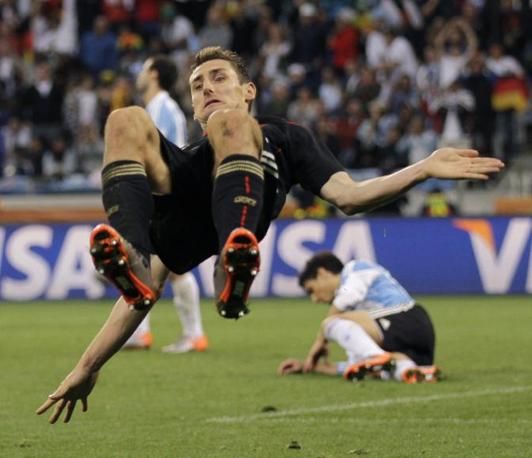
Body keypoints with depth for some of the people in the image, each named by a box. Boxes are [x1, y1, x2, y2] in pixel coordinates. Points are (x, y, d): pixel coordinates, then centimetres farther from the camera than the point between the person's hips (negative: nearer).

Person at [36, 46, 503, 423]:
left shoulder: (283, 135, 38)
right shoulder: (182, 159, 42)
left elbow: (348, 196, 18)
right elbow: (148, 290, 32)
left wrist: (425, 168, 1)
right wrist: (88, 366, 21)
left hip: (236, 214, -2)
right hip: (178, 212, 2)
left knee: (228, 122, -26)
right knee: (127, 120, -20)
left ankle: (233, 270, -48)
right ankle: (129, 258, -46)